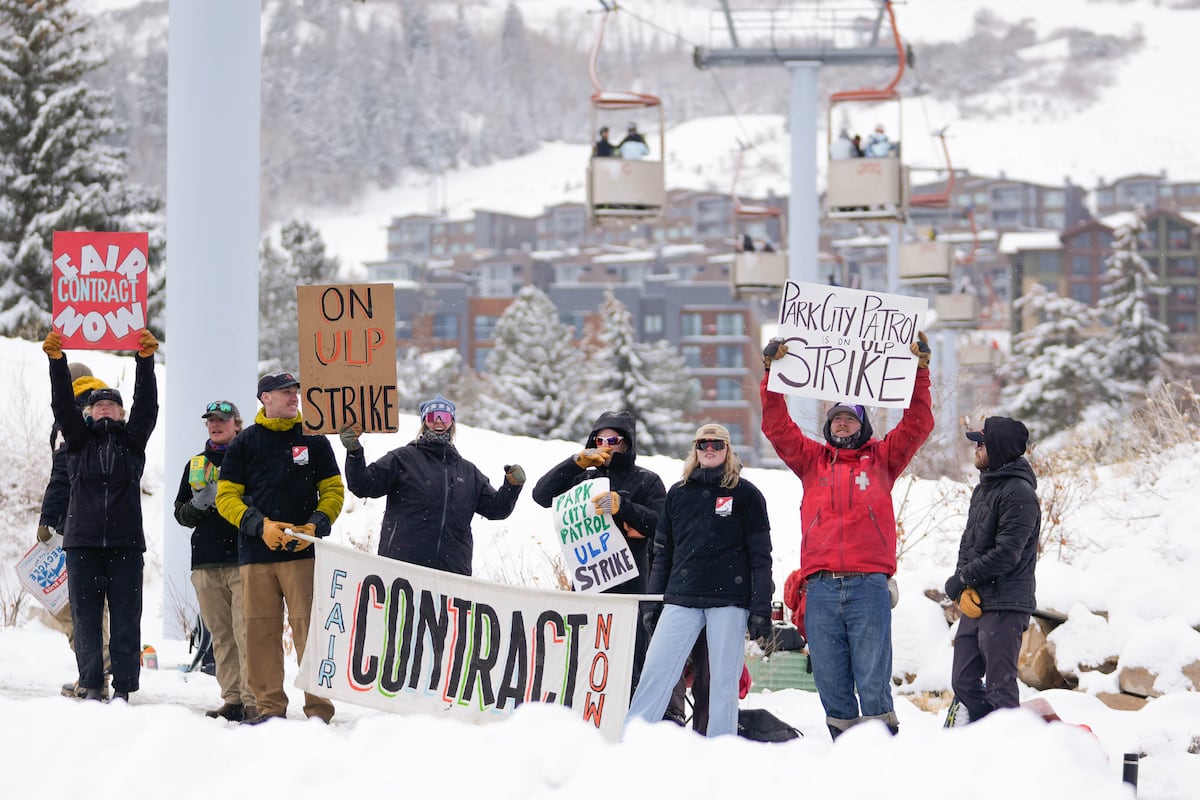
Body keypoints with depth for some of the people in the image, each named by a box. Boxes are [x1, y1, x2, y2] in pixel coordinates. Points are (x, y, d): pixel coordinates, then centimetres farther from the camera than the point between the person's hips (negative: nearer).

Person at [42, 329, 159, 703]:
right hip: (83, 542, 1)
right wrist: (57, 360, -9)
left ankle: (123, 687, -1)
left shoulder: (133, 441, 13)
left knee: (126, 617, -2)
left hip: (126, 544, -1)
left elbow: (147, 405, 1)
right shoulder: (79, 440, 14)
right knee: (86, 616, 0)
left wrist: (145, 359, -11)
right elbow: (63, 405, 3)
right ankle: (91, 684, 3)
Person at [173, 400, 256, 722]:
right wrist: (198, 505, -2)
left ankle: (254, 700, -12)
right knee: (221, 635, 3)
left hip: (242, 560, -5)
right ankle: (232, 699, 6)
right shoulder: (196, 464, 19)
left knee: (246, 633, -12)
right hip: (206, 562, 5)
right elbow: (181, 513, 19)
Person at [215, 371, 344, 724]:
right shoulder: (245, 443, 10)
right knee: (261, 629, 0)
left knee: (309, 629, -8)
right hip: (256, 552, 1)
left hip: (304, 551, -1)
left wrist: (317, 525, -6)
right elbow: (226, 497, 6)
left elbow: (333, 491, 12)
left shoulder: (314, 440, 11)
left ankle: (319, 707, -7)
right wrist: (260, 526, -9)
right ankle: (269, 705, 7)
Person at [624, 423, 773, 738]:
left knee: (724, 682, 0)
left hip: (729, 600, -2)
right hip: (681, 599, 2)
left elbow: (760, 556, 2)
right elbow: (662, 553, 17)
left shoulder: (745, 494, 5)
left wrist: (761, 609, -5)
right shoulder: (678, 494, 14)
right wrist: (653, 603, 10)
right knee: (654, 673, -6)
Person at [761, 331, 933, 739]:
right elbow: (777, 427, 10)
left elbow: (917, 425, 6)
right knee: (830, 683, 4)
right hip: (821, 588, 2)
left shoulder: (882, 459, 14)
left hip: (869, 586, -2)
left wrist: (920, 371, 0)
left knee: (872, 682, -5)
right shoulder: (812, 459, 18)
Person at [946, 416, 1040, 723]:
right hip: (974, 605, 10)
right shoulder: (983, 490, 17)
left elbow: (1006, 554, -19)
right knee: (964, 684, 12)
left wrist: (961, 579, -10)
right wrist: (964, 590, 1)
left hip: (1004, 607, -10)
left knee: (999, 689, -8)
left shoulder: (1019, 493, -13)